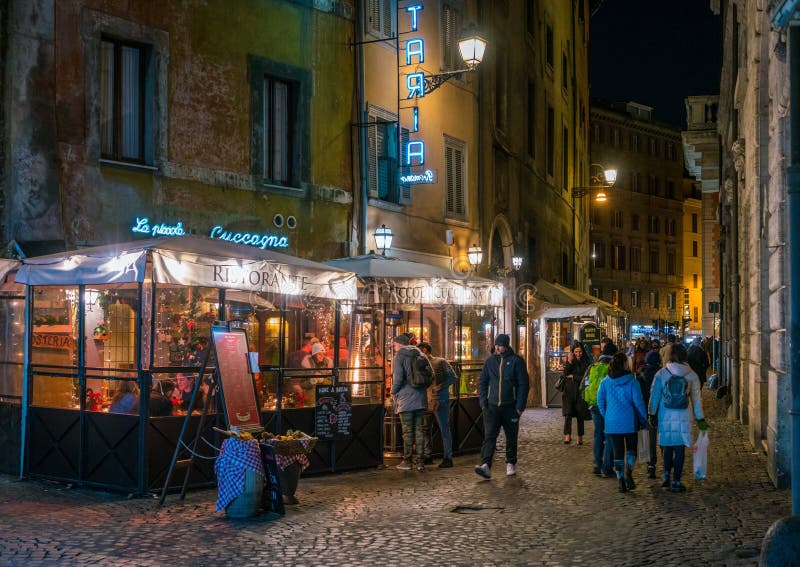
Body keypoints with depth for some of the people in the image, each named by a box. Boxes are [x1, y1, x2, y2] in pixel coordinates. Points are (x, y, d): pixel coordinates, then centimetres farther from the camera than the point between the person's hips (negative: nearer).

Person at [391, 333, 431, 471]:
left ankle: (407, 461, 6)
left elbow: (398, 377, -15)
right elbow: (431, 373, 10)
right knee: (419, 430, 7)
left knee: (407, 431, 0)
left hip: (406, 398, -5)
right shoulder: (419, 355, 11)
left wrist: (393, 391, 0)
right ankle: (420, 461, 6)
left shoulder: (399, 356, -7)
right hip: (420, 398, 5)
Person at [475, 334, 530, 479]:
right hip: (492, 406, 2)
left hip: (510, 407, -2)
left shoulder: (516, 361, -3)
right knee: (489, 436, -10)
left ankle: (511, 464, 24)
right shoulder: (490, 361, 8)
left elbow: (524, 385, -2)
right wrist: (483, 402, 3)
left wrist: (520, 406, -8)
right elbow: (483, 382, 14)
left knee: (511, 437, 10)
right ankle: (486, 465, -19)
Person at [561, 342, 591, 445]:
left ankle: (580, 438, 13)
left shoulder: (586, 362, 3)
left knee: (580, 415, 4)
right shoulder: (570, 360, 8)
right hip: (569, 391, 0)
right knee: (568, 413, -13)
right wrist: (569, 362, -14)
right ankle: (567, 436, -22)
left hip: (580, 391, 0)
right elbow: (565, 374, -5)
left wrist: (573, 377, -2)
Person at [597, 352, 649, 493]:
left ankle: (621, 481, 5)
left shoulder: (605, 383, 0)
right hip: (629, 422, -2)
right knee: (631, 448, 12)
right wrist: (644, 420, 2)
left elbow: (600, 402, 2)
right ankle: (628, 471, -13)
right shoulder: (632, 381, -8)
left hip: (612, 423, 2)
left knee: (617, 451, 9)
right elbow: (638, 402, -8)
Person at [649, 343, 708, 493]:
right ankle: (676, 481, 3)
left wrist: (652, 414, 12)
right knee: (680, 448, 4)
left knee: (667, 446, 18)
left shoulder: (661, 374, -3)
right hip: (683, 418, 0)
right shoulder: (691, 375, 1)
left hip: (665, 417, 0)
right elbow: (696, 399, 7)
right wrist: (700, 419, 15)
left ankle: (666, 474, 10)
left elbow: (654, 396, 2)